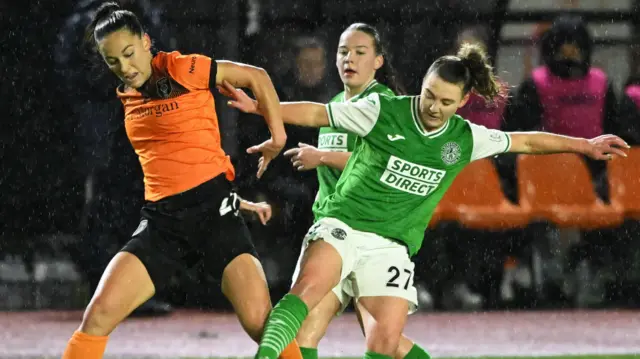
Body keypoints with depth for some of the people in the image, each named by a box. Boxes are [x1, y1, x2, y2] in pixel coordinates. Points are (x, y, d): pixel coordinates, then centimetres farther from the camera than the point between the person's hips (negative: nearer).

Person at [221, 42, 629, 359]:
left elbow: (527, 141, 15)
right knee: (308, 288, -32)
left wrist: (586, 145, 19)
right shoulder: (383, 111, -7)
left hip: (392, 245, 3)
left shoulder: (465, 139, 4)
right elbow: (316, 114, -4)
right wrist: (258, 106, -12)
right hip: (343, 224, -3)